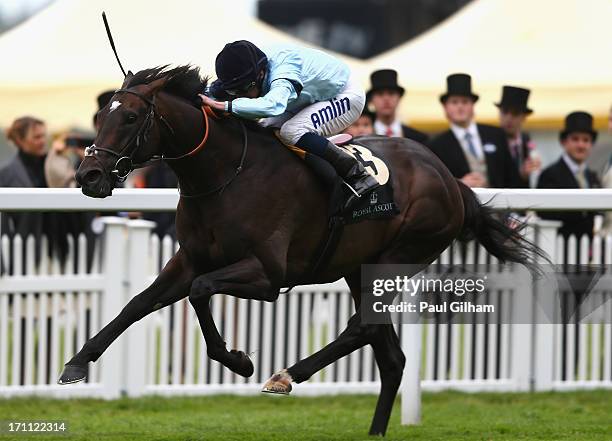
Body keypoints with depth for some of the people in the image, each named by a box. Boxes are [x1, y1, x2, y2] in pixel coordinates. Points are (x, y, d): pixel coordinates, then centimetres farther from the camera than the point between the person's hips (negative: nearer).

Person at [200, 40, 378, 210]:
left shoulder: (282, 75, -40)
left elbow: (273, 105, -62)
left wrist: (225, 105, -64)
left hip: (346, 96, -9)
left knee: (291, 131, -30)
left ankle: (358, 176, -25)